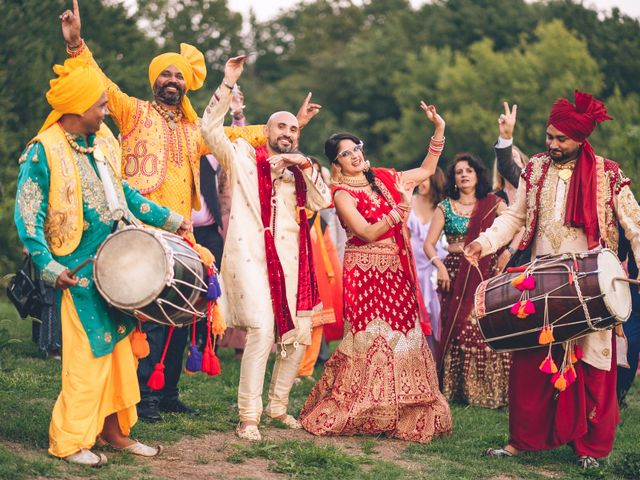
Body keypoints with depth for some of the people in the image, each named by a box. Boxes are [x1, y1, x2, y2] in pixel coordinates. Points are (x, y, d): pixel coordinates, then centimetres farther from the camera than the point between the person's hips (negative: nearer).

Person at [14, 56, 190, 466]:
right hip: (80, 270, -7)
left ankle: (113, 428, 22)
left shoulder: (103, 141, 7)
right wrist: (49, 267, -23)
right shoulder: (44, 152, -14)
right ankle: (69, 440, 7)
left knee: (119, 344, 11)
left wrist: (168, 218, 16)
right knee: (89, 352, -5)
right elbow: (27, 216, -14)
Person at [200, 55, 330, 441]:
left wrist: (307, 167, -4)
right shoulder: (244, 158, 10)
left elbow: (322, 203, 7)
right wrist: (228, 84, -9)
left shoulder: (300, 171, 22)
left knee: (300, 333, 5)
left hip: (290, 260, 6)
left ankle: (278, 405, 22)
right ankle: (249, 417, -12)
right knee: (262, 331, -18)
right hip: (251, 255, -5)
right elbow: (211, 129, -3)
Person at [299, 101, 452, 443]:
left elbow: (426, 170, 21)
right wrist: (399, 212, -28)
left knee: (402, 336, 3)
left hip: (396, 271, 6)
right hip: (365, 271, -6)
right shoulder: (342, 194, -7)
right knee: (370, 339, -8)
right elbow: (367, 233, -18)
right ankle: (349, 414, 3)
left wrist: (439, 130, 13)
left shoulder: (384, 179, 11)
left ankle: (401, 415, 10)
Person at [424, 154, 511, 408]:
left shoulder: (493, 204, 7)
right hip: (455, 274, 1)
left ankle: (491, 390, -1)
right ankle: (457, 390, 6)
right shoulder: (445, 207, 8)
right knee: (458, 330, -1)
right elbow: (429, 244, 5)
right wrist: (440, 265, -12)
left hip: (487, 273, -1)